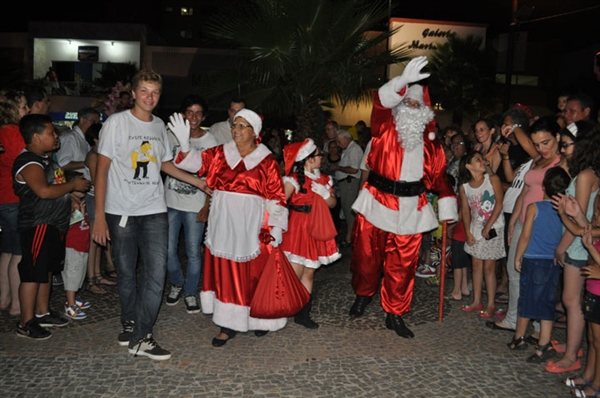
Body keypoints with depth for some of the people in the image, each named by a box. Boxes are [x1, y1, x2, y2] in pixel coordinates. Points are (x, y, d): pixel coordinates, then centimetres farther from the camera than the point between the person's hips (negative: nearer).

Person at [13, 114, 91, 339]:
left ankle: (42, 313, 28)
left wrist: (73, 194, 14)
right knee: (32, 274, -4)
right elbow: (44, 191, -30)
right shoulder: (28, 163, -17)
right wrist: (73, 185, -19)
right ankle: (26, 323, 4)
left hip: (52, 225, 10)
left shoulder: (44, 159, 15)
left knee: (46, 270, 17)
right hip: (37, 226, -10)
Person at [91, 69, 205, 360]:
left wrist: (200, 182, 18)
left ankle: (140, 337, 2)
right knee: (126, 273, 7)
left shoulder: (160, 126, 11)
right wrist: (99, 215, -10)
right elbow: (102, 169, -5)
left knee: (156, 274, -6)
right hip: (121, 212, -3)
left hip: (154, 211, 3)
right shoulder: (117, 122, -4)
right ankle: (130, 323, 29)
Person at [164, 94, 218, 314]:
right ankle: (176, 284, 31)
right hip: (171, 202, 2)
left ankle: (190, 292, 19)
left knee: (193, 252, 1)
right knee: (169, 250, 5)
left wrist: (207, 205, -7)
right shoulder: (172, 136, 2)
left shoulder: (210, 141, -2)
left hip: (195, 204, -2)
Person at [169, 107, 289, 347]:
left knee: (253, 275, 7)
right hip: (223, 226, 3)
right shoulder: (219, 154, 6)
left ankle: (259, 319, 27)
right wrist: (184, 143, -22)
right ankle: (228, 324, 17)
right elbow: (196, 163, -4)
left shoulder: (267, 162, -2)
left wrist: (275, 230, -6)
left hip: (253, 228, -2)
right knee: (224, 273, 6)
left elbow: (276, 198, -2)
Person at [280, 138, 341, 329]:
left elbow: (332, 203, 8)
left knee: (309, 273, 11)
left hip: (317, 231, 6)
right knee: (294, 274, -6)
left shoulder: (324, 179, 9)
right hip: (297, 229, -6)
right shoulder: (294, 179, -12)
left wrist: (324, 193, -10)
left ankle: (303, 314, 20)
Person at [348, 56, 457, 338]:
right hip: (376, 203, -2)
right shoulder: (385, 129, 0)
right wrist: (403, 81, -33)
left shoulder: (430, 142, 10)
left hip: (410, 209, 2)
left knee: (402, 264, 6)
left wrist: (447, 208, 6)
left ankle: (394, 314, 20)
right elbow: (381, 102, -19)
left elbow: (438, 174, 11)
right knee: (367, 255, 9)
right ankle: (363, 294, 37)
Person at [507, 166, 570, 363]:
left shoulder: (534, 207, -9)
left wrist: (517, 257, 0)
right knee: (547, 303, 7)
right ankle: (543, 345, 5)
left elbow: (525, 236, -10)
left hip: (534, 261, -3)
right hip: (555, 262, 3)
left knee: (526, 300, 9)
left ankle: (518, 339, 23)